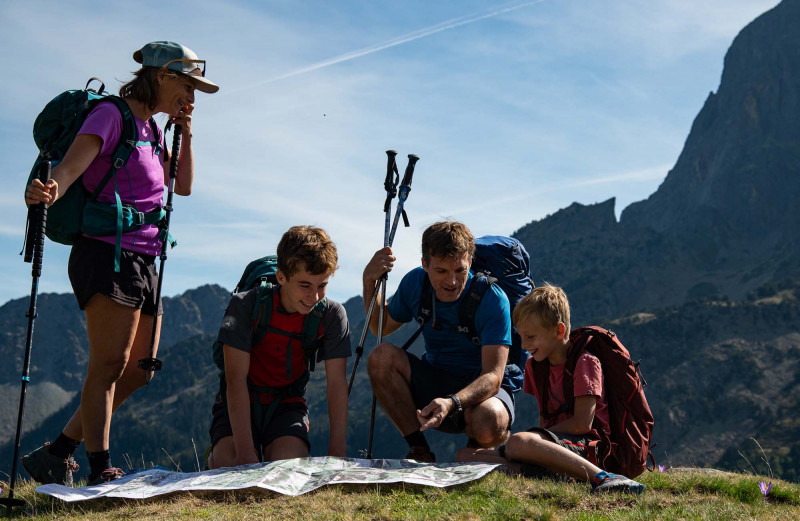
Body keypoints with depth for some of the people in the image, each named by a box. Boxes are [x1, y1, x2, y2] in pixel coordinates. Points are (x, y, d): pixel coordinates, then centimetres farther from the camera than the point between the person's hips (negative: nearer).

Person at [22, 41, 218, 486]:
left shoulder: (151, 129, 20)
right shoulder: (112, 115, -6)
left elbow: (183, 185, 24)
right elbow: (70, 167, -21)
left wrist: (185, 132, 13)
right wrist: (49, 191, -43)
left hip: (144, 263, 9)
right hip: (109, 253, -9)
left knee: (137, 372, 7)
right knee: (109, 364, -14)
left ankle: (56, 456, 13)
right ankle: (101, 471, -14)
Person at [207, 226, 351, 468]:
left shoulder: (332, 314, -11)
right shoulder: (245, 305, -18)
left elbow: (337, 383, -12)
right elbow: (236, 379, -22)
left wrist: (336, 453, -21)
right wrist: (245, 453, -30)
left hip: (287, 403, 1)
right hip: (240, 403, -1)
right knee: (234, 467, -28)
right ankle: (217, 456, 9)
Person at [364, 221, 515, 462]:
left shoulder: (493, 299, -22)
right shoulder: (415, 283, -6)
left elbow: (492, 376, -28)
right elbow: (380, 327, 12)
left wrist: (452, 403, -47)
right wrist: (370, 280, -5)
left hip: (483, 388, -4)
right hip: (433, 383, 5)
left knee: (489, 424, -39)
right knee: (381, 356, -22)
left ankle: (474, 449, 1)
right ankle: (419, 450, -13)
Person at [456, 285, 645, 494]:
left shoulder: (585, 362, -5)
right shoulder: (534, 364, 18)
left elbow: (582, 424, -13)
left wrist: (536, 436, -6)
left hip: (586, 446, -9)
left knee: (518, 443, -38)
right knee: (466, 455, -6)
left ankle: (602, 477, -35)